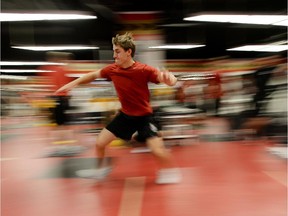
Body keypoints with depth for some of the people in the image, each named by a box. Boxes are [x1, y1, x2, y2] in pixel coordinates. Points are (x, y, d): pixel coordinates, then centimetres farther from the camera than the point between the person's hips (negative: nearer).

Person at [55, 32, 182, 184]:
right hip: (125, 115, 5)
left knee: (157, 150, -13)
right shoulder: (112, 69, -8)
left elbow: (170, 81, -25)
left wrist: (169, 78, -49)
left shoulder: (144, 70, -22)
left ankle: (170, 170, 20)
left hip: (144, 116, -4)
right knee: (100, 143, 4)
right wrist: (73, 83, 7)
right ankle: (102, 169, 33)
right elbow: (93, 75, 9)